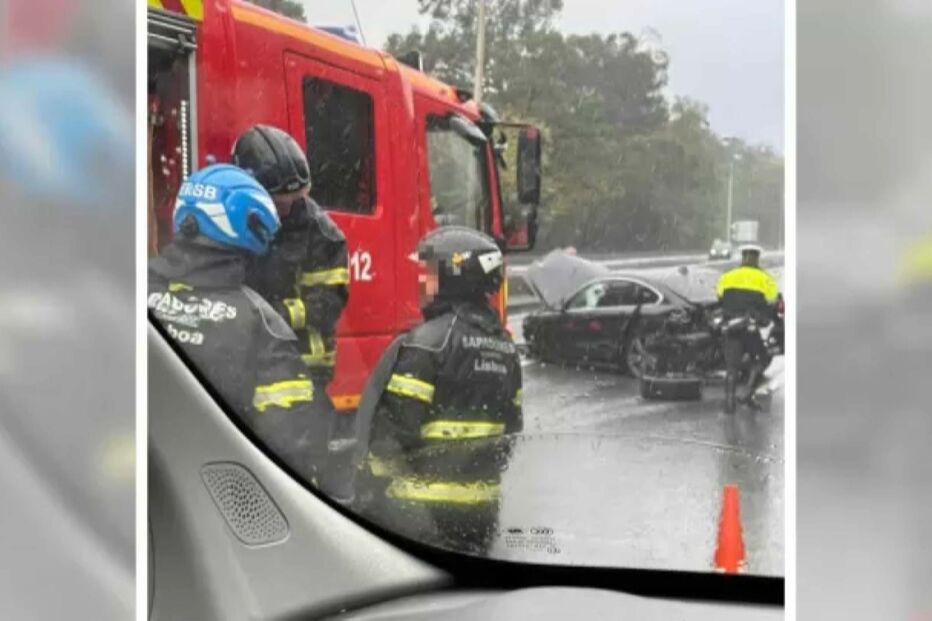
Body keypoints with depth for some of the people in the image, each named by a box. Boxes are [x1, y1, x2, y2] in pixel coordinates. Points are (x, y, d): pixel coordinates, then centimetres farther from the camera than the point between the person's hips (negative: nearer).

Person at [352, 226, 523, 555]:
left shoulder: (429, 342, -16)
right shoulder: (505, 348, 9)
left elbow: (392, 427, -17)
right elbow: (510, 430, 15)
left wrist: (370, 490, -7)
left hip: (420, 509, -7)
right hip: (481, 508, 7)